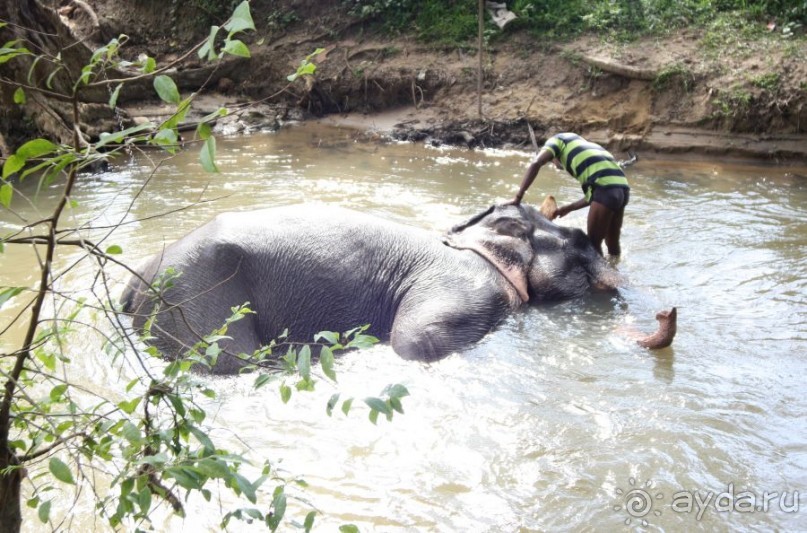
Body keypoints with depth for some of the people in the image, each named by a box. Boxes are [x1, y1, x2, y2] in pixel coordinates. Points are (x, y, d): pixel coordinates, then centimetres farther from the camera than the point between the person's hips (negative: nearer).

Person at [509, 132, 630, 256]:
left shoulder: (556, 140, 18)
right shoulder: (585, 148, 37)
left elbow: (535, 164, -3)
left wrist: (518, 198, -4)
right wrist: (569, 208, 34)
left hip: (606, 188, -8)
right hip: (622, 187, 8)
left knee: (593, 243, 4)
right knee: (612, 243, 21)